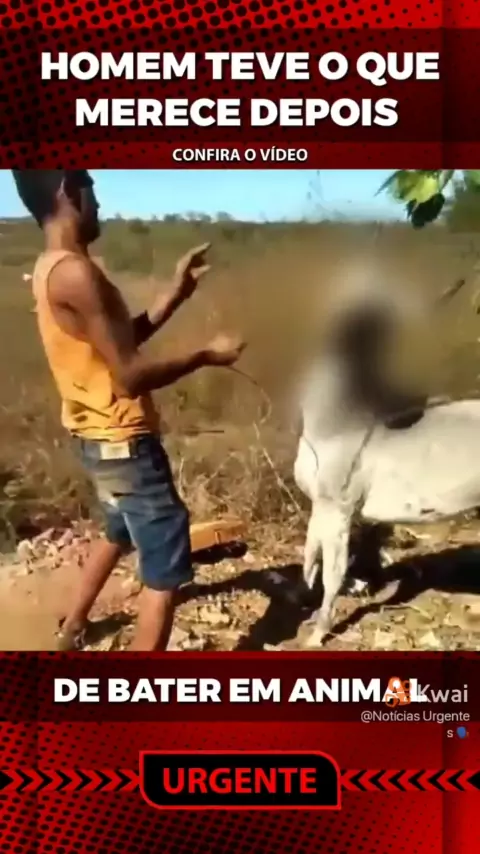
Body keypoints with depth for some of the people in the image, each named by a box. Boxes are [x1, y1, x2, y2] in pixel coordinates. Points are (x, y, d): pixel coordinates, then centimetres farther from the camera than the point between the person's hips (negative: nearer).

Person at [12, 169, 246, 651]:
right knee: (167, 568, -1)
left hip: (96, 437, 10)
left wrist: (177, 292, 10)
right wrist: (207, 356, -12)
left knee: (121, 532, 32)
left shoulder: (50, 267, 8)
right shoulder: (75, 273, -24)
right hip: (122, 443, -10)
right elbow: (131, 375, -25)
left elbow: (123, 339, 13)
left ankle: (73, 629, 49)